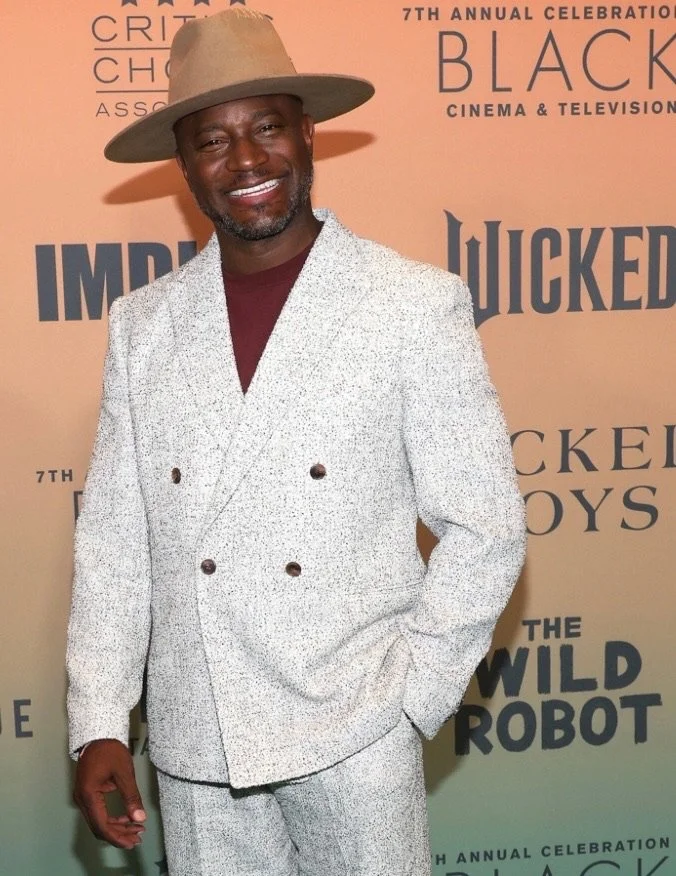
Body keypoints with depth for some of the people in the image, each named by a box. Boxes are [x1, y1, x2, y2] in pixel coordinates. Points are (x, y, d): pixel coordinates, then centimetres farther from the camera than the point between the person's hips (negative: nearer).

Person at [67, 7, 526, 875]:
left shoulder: (417, 306, -7)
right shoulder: (142, 324, 2)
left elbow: (483, 528, -4)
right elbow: (113, 539, 4)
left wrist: (410, 698, -6)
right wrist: (97, 724, 1)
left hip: (355, 735, -2)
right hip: (195, 742, 3)